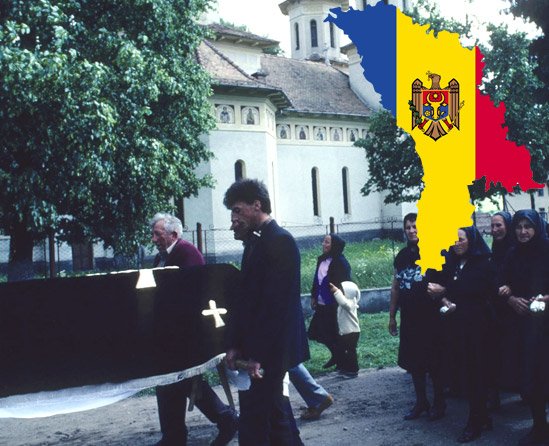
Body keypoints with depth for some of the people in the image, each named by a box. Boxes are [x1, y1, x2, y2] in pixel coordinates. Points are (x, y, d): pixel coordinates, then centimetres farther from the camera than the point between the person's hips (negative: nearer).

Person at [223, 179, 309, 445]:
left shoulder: (279, 241, -14)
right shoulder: (255, 241, 14)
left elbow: (276, 302, -20)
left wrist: (258, 354, -20)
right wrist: (235, 344, 8)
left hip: (269, 350, -9)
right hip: (255, 347, 9)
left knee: (253, 421, -7)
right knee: (274, 410, 18)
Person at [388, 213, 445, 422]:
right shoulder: (402, 256, 9)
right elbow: (395, 288, 15)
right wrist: (392, 316, 16)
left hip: (430, 317, -5)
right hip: (409, 318, 5)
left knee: (434, 364, 3)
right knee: (413, 362, 11)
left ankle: (439, 403, 17)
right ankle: (421, 402, 24)